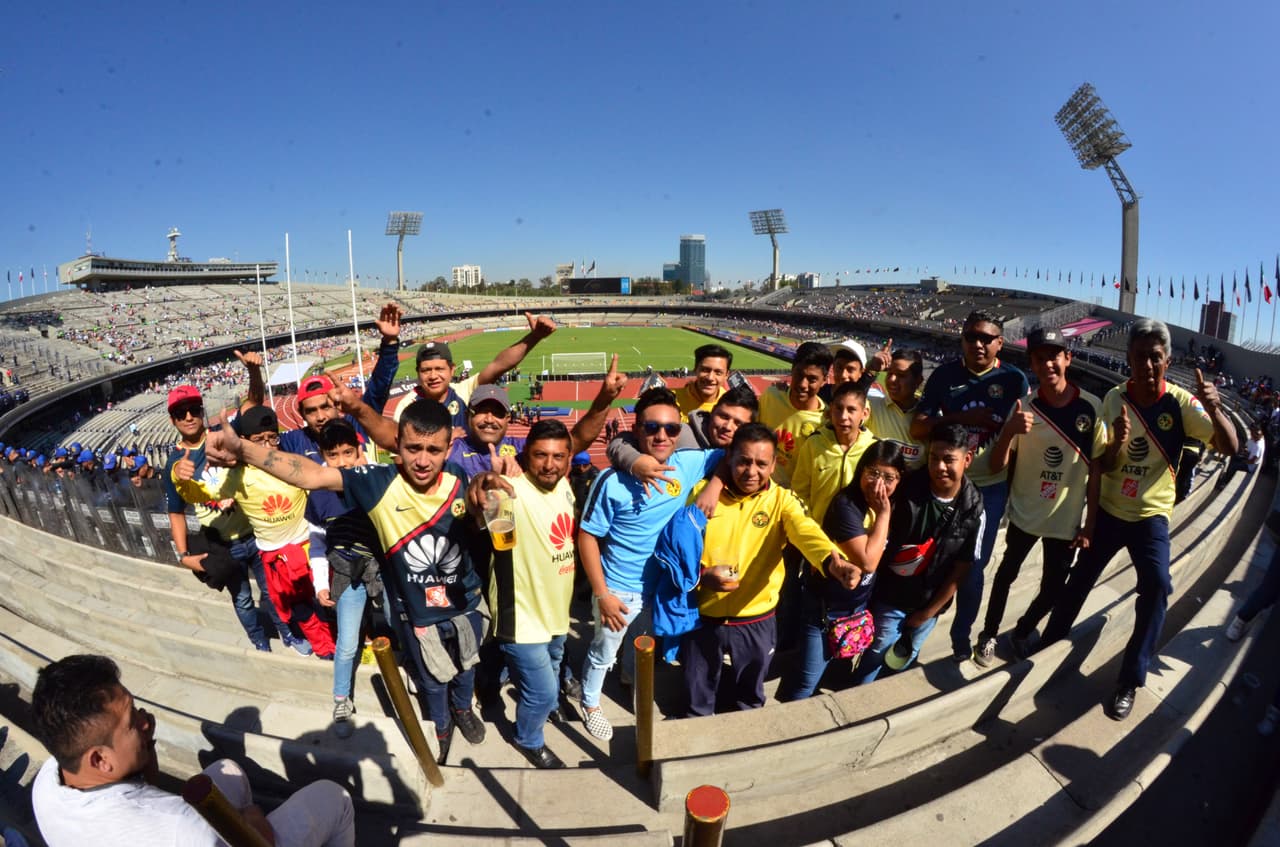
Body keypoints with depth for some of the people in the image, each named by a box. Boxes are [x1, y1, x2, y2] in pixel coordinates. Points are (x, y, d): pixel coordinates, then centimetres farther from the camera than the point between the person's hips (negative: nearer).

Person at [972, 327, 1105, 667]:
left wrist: (1090, 523, -3)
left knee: (1052, 590, 10)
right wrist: (1008, 431, -33)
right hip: (1024, 512, 0)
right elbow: (996, 466, -14)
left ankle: (1022, 632, 38)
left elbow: (1096, 468, -4)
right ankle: (989, 636, 32)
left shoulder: (1092, 407, -11)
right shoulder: (1024, 407, -11)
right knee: (1007, 573, 14)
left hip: (1067, 518, 1)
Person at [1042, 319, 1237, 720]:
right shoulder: (1114, 399, -9)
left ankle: (1130, 681, -3)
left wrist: (1215, 409, -40)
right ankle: (1048, 646, 31)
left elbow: (1229, 447, -22)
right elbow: (1103, 466, -9)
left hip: (1152, 517, -1)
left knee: (1156, 588, -17)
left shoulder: (1181, 402, -13)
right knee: (1079, 580, 9)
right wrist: (1116, 443, -32)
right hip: (1108, 511, 2)